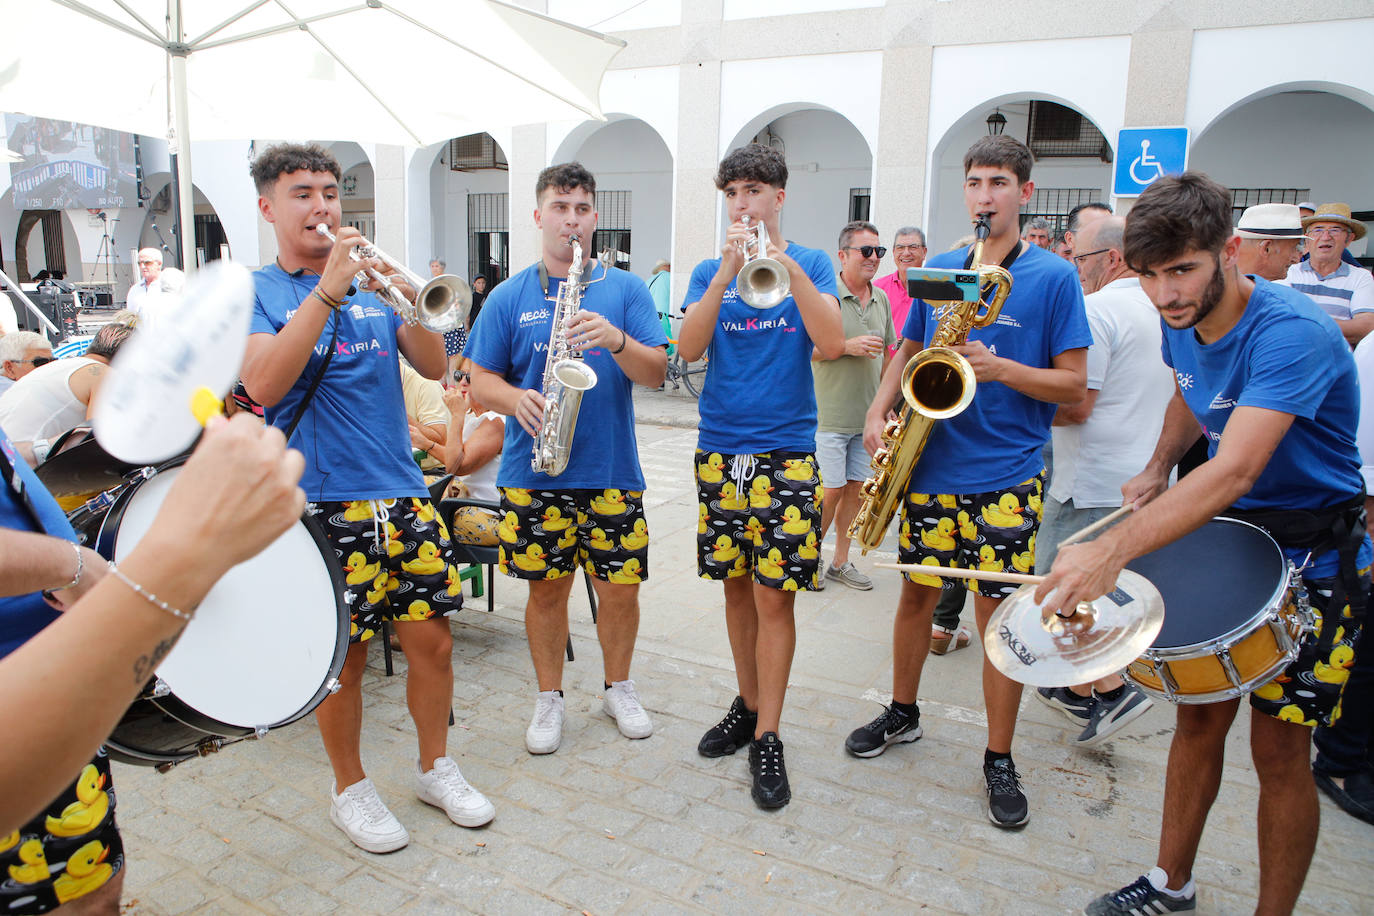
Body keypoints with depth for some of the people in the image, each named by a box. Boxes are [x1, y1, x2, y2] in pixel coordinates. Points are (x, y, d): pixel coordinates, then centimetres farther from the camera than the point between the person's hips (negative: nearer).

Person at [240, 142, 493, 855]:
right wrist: (328, 289, -22)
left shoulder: (371, 285, 12)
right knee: (342, 656, 6)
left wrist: (412, 300, -15)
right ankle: (349, 789, 29)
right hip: (320, 501, -4)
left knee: (433, 640, 8)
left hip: (401, 494, 4)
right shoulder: (254, 292, 1)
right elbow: (264, 383, -18)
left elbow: (433, 366, 3)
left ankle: (435, 768, 30)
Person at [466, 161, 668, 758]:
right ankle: (549, 697, 28)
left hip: (613, 469, 0)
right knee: (546, 588, 8)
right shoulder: (509, 298, 5)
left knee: (621, 585, 7)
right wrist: (517, 400, -15)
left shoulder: (626, 290, 5)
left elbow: (656, 374, -2)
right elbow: (480, 379, 6)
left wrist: (616, 340, -21)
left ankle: (618, 687, 31)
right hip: (534, 471, 0)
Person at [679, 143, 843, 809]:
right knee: (735, 583, 12)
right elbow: (688, 348, -7)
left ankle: (767, 739, 7)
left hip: (785, 453, -3)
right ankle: (749, 705, 30)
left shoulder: (809, 263, 5)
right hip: (719, 450, 3)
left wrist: (784, 260, -18)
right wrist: (730, 268, -15)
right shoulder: (709, 271, 10)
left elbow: (832, 343, -12)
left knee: (774, 595, -4)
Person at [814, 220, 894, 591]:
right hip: (830, 417, -6)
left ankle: (840, 562, 22)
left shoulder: (881, 298, 10)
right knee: (831, 489, -4)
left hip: (866, 417, 6)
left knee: (855, 488, 10)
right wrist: (848, 346, -21)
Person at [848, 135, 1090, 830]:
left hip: (1006, 476, -4)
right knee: (917, 591, 14)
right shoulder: (937, 269, 10)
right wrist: (878, 413, 1)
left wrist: (998, 367, -20)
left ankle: (999, 760, 17)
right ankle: (902, 712, 35)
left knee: (1000, 615, 1)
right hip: (931, 466, 4)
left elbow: (1073, 384, -5)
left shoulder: (1054, 277, -3)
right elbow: (908, 349, 18)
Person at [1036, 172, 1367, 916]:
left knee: (1278, 748, 0)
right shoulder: (1181, 321, -3)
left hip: (1310, 554, -7)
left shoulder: (1290, 334, -28)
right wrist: (1157, 470, 3)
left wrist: (1113, 550, -53)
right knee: (1198, 715, 13)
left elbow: (1235, 470, -42)